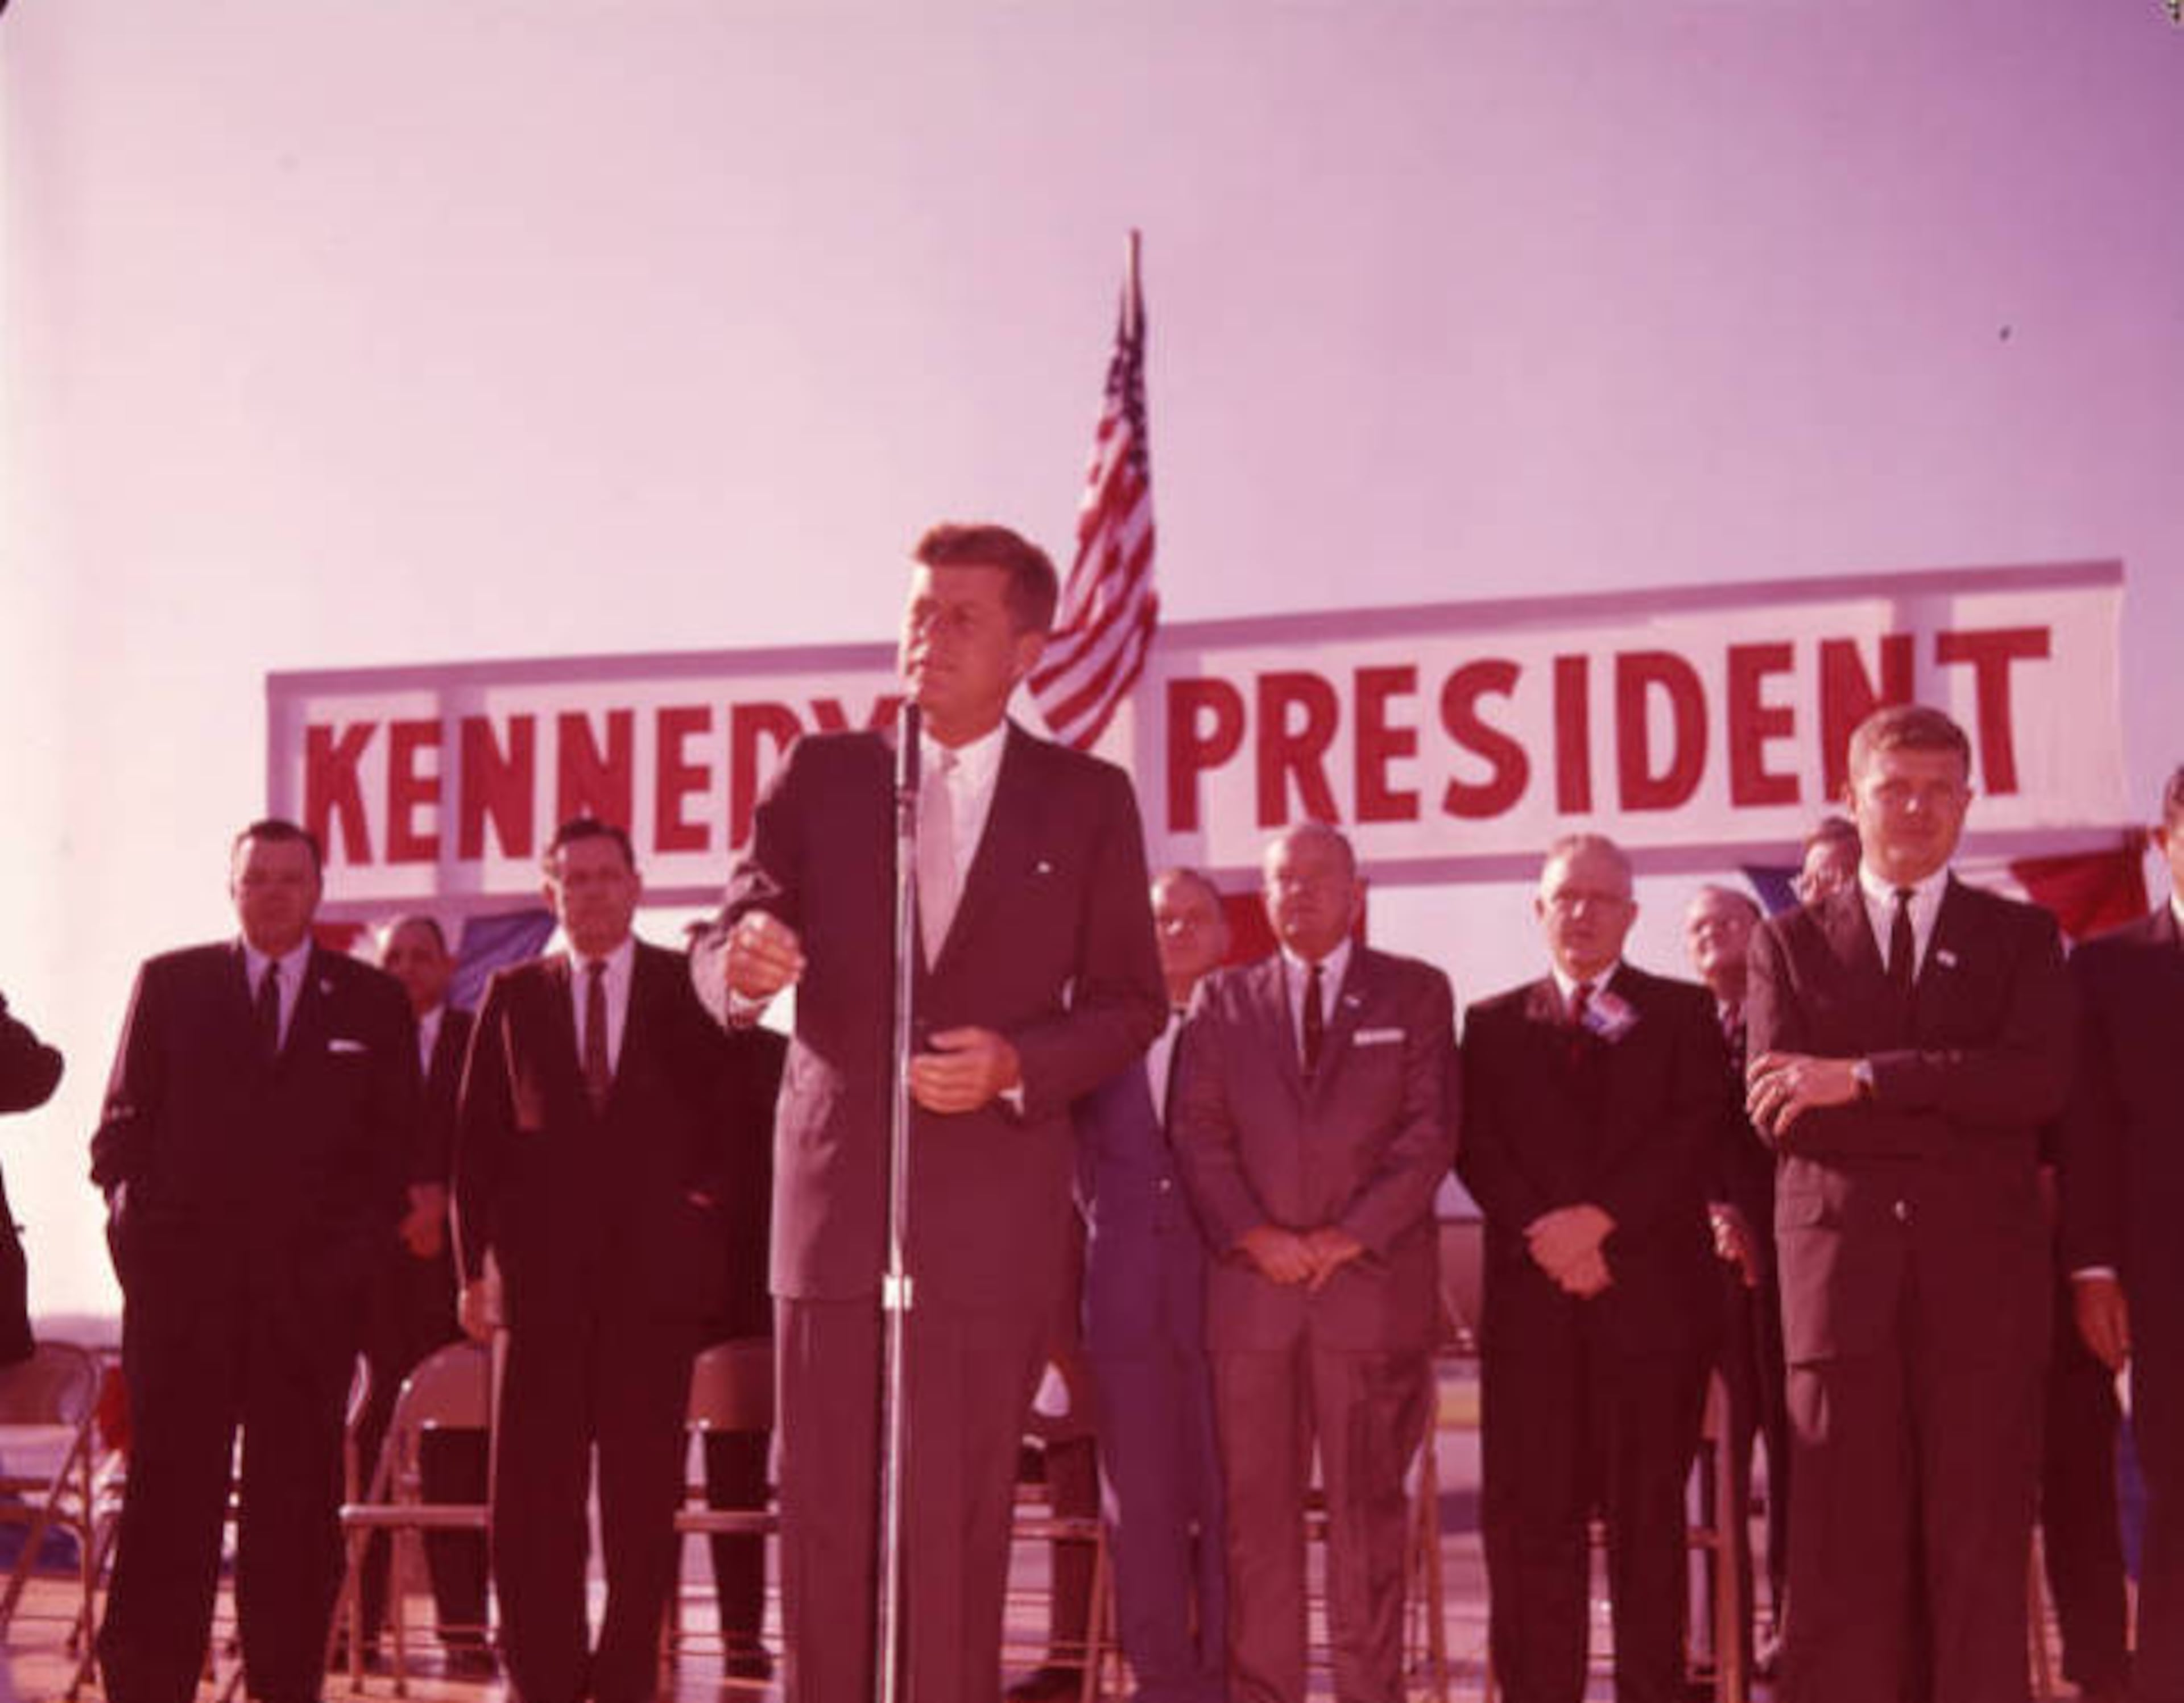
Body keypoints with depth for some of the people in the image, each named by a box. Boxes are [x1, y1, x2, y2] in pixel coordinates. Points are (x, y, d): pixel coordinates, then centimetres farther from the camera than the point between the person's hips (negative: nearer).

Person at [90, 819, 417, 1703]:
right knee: (168, 1491, -1)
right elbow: (123, 1123, 9)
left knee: (297, 1502, 3)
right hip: (182, 1274, 0)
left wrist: (358, 1246, -2)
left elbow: (397, 1143, 9)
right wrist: (135, 1222, -4)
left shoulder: (373, 1002, 10)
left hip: (313, 1284, 0)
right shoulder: (169, 984, 11)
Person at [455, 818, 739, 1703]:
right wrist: (475, 1260, 1)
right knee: (533, 1490, 1)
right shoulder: (514, 993, 11)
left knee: (644, 1489, 2)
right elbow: (477, 1133, 9)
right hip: (543, 1270, 1)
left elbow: (728, 1108, 9)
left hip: (653, 1269, -1)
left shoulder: (685, 987, 8)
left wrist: (706, 1200, -6)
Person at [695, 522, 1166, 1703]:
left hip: (990, 1214, -1)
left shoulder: (1088, 800, 6)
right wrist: (743, 964, -19)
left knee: (958, 1526, 1)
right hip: (833, 1195, 1)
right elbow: (721, 956, 5)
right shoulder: (819, 776, 8)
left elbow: (1129, 999, 7)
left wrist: (1018, 1064, -11)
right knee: (822, 1512, 1)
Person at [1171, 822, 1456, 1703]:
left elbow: (1430, 1133, 1)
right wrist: (1253, 1235, -9)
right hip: (1250, 1289, 1)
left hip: (1373, 1285, -1)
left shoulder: (1416, 993, 10)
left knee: (1368, 1507, 2)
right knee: (1255, 1506, 2)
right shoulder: (1222, 998, 14)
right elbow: (1197, 1134, 6)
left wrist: (1353, 1234, -9)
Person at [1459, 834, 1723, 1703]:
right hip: (1532, 1301, 1)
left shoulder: (1682, 1013, 10)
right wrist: (1548, 1239, -10)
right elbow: (1478, 1149, 5)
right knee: (1530, 1514, -2)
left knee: (1648, 1515, 1)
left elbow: (1698, 1135, -2)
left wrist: (1600, 1219, -12)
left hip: (1653, 1296, -1)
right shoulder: (1493, 1023, 15)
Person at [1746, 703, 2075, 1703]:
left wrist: (1864, 1078, -10)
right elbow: (1784, 1114, -1)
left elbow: (2038, 1082, -6)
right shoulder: (1789, 944, 12)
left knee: (1980, 1545, 1)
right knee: (1843, 1554, 0)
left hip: (1981, 1275, 0)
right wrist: (1960, 1108, -6)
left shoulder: (2021, 937, 13)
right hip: (1840, 1270, 0)